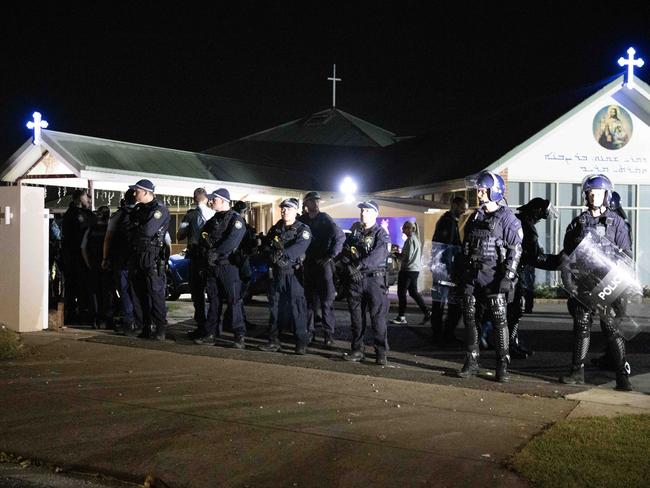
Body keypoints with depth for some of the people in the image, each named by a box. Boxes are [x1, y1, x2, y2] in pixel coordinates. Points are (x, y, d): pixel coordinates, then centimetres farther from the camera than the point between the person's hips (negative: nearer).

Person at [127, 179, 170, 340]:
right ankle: (140, 325, 20)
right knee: (136, 292, 11)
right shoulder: (138, 209, 16)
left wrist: (135, 228, -3)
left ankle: (160, 328, -3)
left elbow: (148, 230, -20)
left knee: (156, 293, -6)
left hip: (152, 257, -8)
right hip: (136, 255, 8)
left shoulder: (160, 209, -10)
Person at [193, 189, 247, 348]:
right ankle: (211, 334, 15)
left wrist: (216, 252, -21)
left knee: (234, 300, -6)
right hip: (211, 266, 7)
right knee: (213, 300, 10)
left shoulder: (235, 219, -5)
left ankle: (239, 336, -3)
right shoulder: (212, 220, 20)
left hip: (227, 265, -7)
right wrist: (206, 252, -6)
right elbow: (202, 240, 15)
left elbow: (232, 240, -19)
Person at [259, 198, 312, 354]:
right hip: (277, 273, 5)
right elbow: (264, 247, 4)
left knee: (297, 306, -7)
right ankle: (274, 341, 16)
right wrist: (275, 256, -14)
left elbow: (299, 247, -19)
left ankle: (302, 343, -1)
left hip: (294, 273, -5)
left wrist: (282, 253, -27)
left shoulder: (303, 229, -1)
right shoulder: (275, 229, 15)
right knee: (275, 306, 8)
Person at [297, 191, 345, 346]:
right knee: (309, 299, 8)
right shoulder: (301, 220, 7)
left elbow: (340, 236, -10)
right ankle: (308, 332, 16)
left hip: (323, 264, -3)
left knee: (326, 300, -5)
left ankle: (328, 334, -2)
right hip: (307, 264, 3)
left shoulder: (325, 219, -2)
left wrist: (330, 256, -13)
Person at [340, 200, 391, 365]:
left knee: (377, 316, -7)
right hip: (354, 279, 5)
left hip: (374, 279, -5)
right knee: (356, 316, 9)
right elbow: (343, 254, 9)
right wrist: (349, 259, -13)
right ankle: (357, 350, 18)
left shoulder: (381, 233, -1)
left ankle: (381, 353, -2)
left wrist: (358, 264, -24)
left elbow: (379, 255, -18)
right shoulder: (354, 232, 15)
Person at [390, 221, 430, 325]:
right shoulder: (417, 239, 14)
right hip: (415, 269, 9)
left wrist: (398, 256, -1)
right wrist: (400, 255, 15)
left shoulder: (410, 240, -15)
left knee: (401, 293, -1)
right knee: (413, 292, 15)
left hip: (408, 269, -9)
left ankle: (401, 317, 3)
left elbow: (407, 256, -19)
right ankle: (427, 313, 11)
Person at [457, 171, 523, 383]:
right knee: (471, 319, 6)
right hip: (472, 275, 6)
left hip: (493, 276, -6)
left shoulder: (506, 218, -5)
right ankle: (472, 363, 14)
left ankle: (503, 366, -1)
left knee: (499, 321, -6)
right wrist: (463, 273, 15)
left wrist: (507, 277, -17)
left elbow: (515, 250, -9)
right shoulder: (475, 216, 15)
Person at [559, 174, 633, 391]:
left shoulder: (616, 222, 3)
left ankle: (623, 375, 2)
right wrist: (568, 281, 0)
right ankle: (578, 372, 14)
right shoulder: (578, 223, 10)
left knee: (612, 329, -3)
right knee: (581, 328, 7)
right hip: (582, 285, 3)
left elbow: (626, 254, 1)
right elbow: (567, 255, 10)